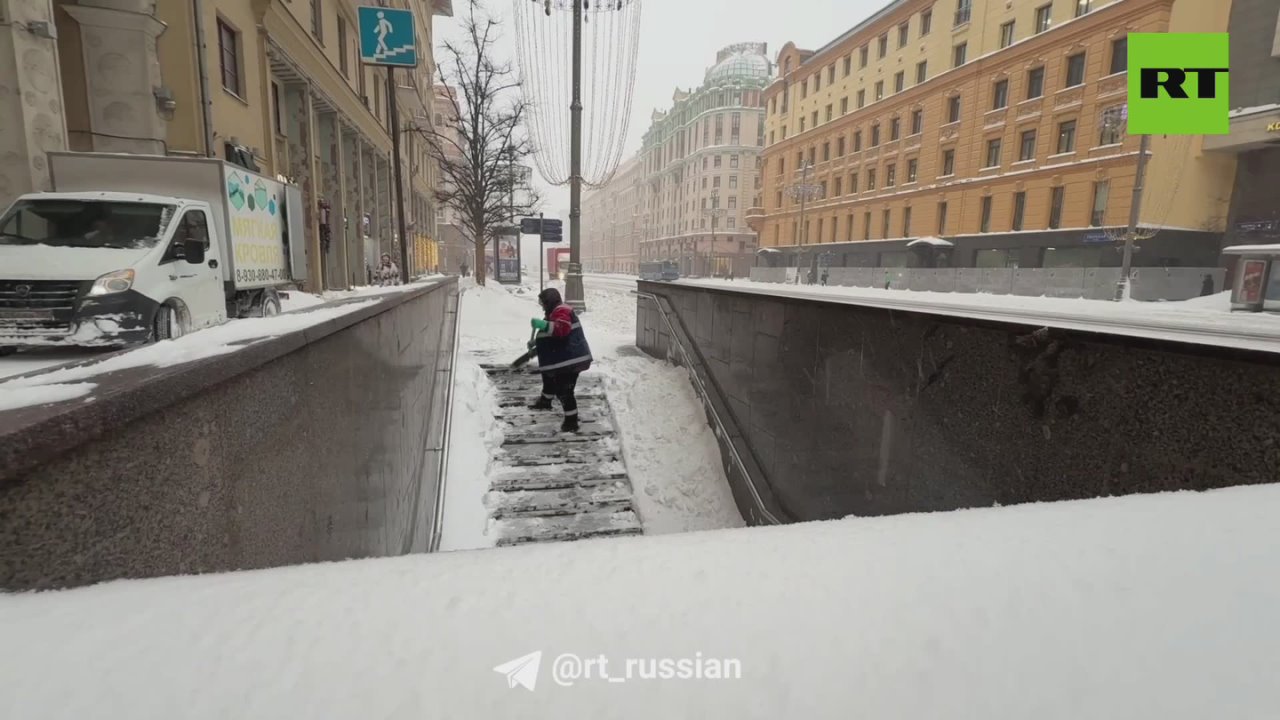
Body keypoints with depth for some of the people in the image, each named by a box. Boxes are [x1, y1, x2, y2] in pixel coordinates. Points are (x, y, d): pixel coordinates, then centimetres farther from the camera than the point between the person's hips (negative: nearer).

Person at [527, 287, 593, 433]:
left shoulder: (561, 311, -16)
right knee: (549, 377, 32)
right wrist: (535, 342, 31)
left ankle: (571, 422, -1)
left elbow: (562, 329, -36)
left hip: (570, 359, -12)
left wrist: (543, 324, -41)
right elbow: (551, 335, 34)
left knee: (564, 391, -9)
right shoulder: (556, 312, 20)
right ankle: (545, 401, 55)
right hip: (564, 358, 12)